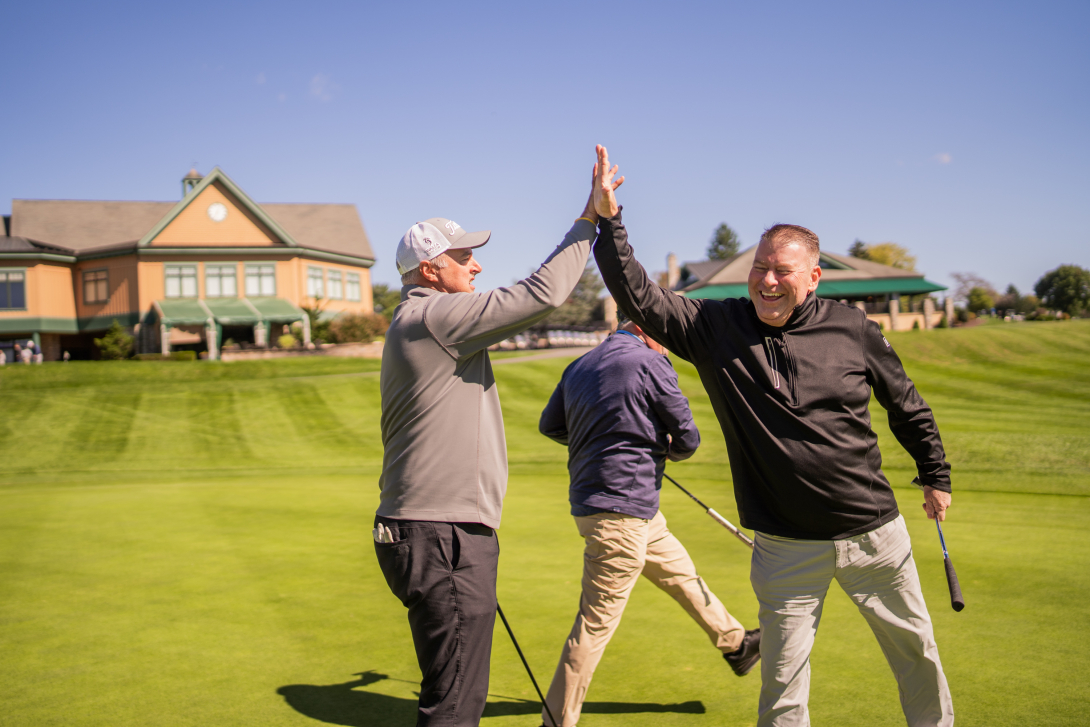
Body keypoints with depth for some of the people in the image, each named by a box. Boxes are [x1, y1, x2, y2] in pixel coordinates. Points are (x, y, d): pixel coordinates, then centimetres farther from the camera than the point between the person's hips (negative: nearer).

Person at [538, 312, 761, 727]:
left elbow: (550, 425, 20)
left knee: (681, 574, 25)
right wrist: (669, 450, 16)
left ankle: (735, 644, 43)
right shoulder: (650, 364, -12)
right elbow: (687, 439, -7)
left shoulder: (579, 367, 10)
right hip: (620, 511, -10)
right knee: (596, 623, -3)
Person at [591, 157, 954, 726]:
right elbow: (636, 295, -14)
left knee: (916, 652, 20)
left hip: (875, 534, 1)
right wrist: (608, 219, -24)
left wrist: (936, 477, 18)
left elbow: (907, 407, 10)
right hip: (786, 547, -1)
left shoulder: (852, 329, -4)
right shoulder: (714, 326, -6)